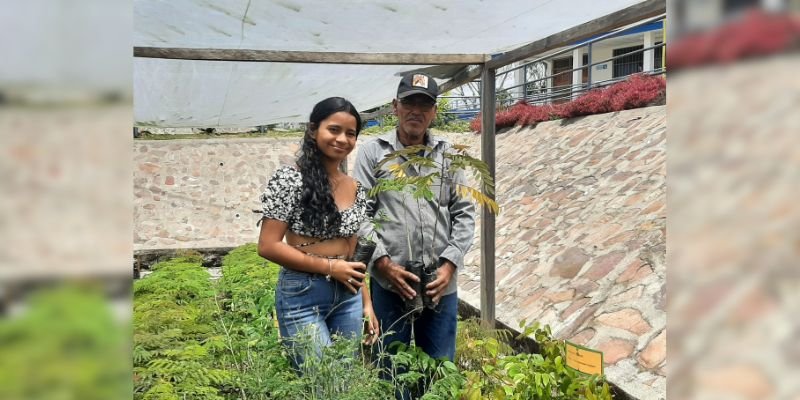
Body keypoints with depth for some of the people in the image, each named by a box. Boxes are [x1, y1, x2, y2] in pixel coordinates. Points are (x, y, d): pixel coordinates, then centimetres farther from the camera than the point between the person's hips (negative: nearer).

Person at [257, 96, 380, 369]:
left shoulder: (357, 189, 7)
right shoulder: (290, 179, -11)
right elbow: (268, 246, -14)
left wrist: (366, 303, 10)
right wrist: (330, 267, -15)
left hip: (348, 296, 6)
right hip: (302, 295, -6)